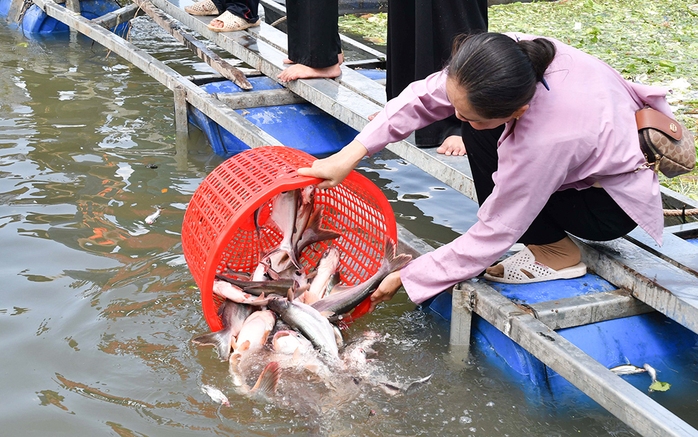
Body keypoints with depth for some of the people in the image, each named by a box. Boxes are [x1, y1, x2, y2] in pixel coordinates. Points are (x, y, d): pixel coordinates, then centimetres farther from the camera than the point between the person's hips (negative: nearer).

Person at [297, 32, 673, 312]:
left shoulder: (544, 140, -40)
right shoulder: (516, 55, -24)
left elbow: (489, 240, -29)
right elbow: (425, 96, -13)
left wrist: (405, 280, -20)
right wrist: (353, 153, -19)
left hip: (614, 206, -7)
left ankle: (558, 254, -3)